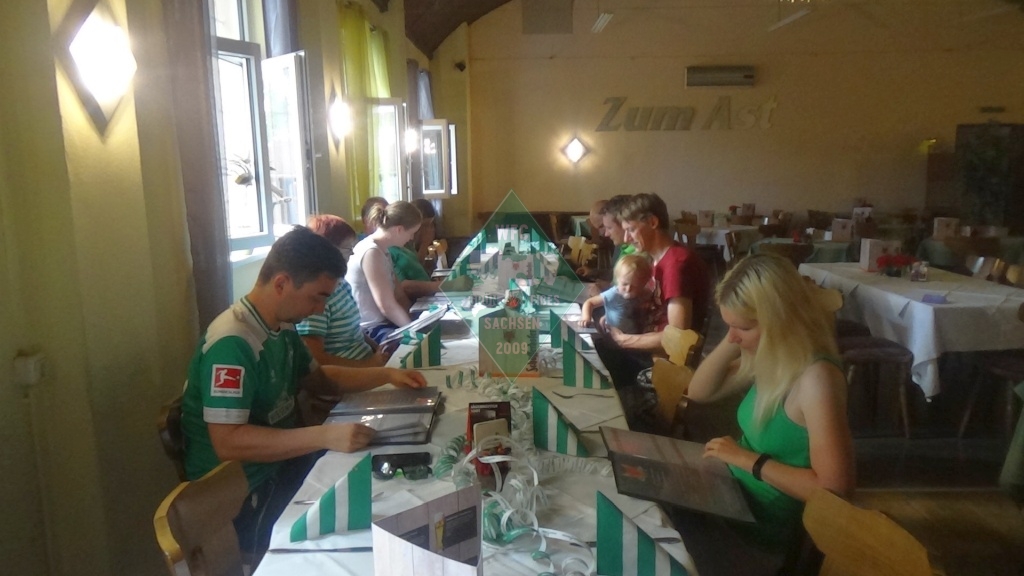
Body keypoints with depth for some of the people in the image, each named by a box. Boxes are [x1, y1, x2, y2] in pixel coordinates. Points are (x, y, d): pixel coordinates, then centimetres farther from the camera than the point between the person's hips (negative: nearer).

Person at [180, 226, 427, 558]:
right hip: (243, 495, -9)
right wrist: (325, 436, -38)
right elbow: (228, 443, -31)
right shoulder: (232, 343, -26)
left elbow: (319, 378, 17)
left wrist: (386, 375, 5)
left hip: (283, 463, 9)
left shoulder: (281, 327, 3)